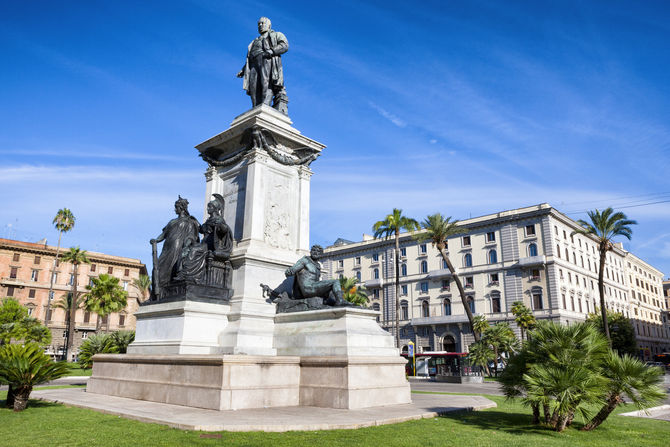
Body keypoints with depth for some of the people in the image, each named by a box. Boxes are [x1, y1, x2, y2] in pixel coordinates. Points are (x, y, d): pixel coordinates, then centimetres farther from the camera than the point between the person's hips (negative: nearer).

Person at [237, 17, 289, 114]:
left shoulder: (276, 35, 25)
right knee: (254, 89, -16)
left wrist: (272, 51, -13)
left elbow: (285, 45, 4)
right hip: (254, 64, 5)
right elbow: (249, 57, 32)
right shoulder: (255, 42, 40)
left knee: (267, 84, -27)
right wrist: (243, 70, 15)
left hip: (269, 60, -5)